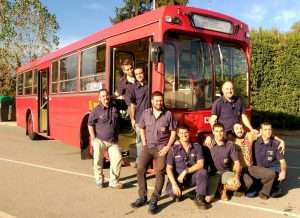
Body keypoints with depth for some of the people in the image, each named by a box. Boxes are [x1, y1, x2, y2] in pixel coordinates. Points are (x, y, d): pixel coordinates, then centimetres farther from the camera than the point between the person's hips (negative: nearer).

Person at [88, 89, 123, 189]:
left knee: (117, 159, -7)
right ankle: (99, 181, 24)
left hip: (112, 141, 3)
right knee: (98, 161, 2)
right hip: (99, 140, -3)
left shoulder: (114, 109, 7)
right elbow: (90, 124, -1)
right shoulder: (96, 110, -5)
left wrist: (116, 137, 17)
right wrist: (93, 138, -7)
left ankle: (113, 181, 5)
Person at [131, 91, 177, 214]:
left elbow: (173, 132, -1)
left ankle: (154, 201, -6)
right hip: (148, 146, 3)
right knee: (140, 169, -7)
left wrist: (168, 146, -8)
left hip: (162, 147, -3)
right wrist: (144, 143, 6)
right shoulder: (146, 113, 3)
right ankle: (142, 197, 7)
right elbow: (142, 128, 14)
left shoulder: (168, 114, -5)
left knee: (160, 172, -12)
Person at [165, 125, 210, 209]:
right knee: (171, 191, -28)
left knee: (203, 172, -30)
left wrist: (185, 171, -22)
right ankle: (178, 193, 9)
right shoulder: (174, 149, -7)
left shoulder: (197, 146, -5)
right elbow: (169, 168, -9)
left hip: (193, 176, 1)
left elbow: (200, 164, -13)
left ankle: (199, 198, -15)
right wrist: (174, 184, -22)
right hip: (178, 176, -1)